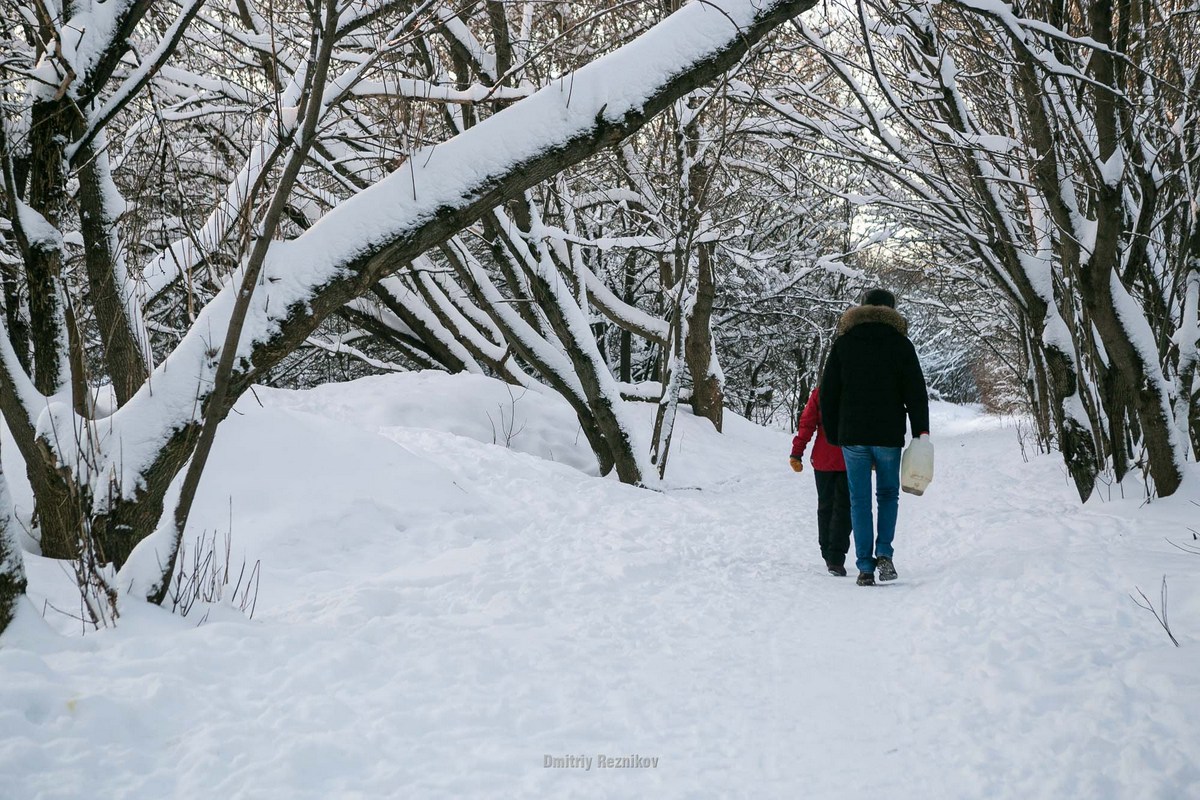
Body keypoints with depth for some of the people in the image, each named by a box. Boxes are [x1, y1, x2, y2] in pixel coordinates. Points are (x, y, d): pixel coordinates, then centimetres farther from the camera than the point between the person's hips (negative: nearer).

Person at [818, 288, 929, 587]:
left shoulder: (843, 342, 7)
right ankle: (884, 553, -2)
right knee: (888, 494, 16)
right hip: (889, 435, -1)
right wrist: (921, 434, 2)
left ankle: (865, 566, 1)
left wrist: (833, 434, 12)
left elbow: (827, 392, 6)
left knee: (859, 501, 5)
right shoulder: (900, 343, 3)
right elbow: (916, 393, -2)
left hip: (852, 435, 1)